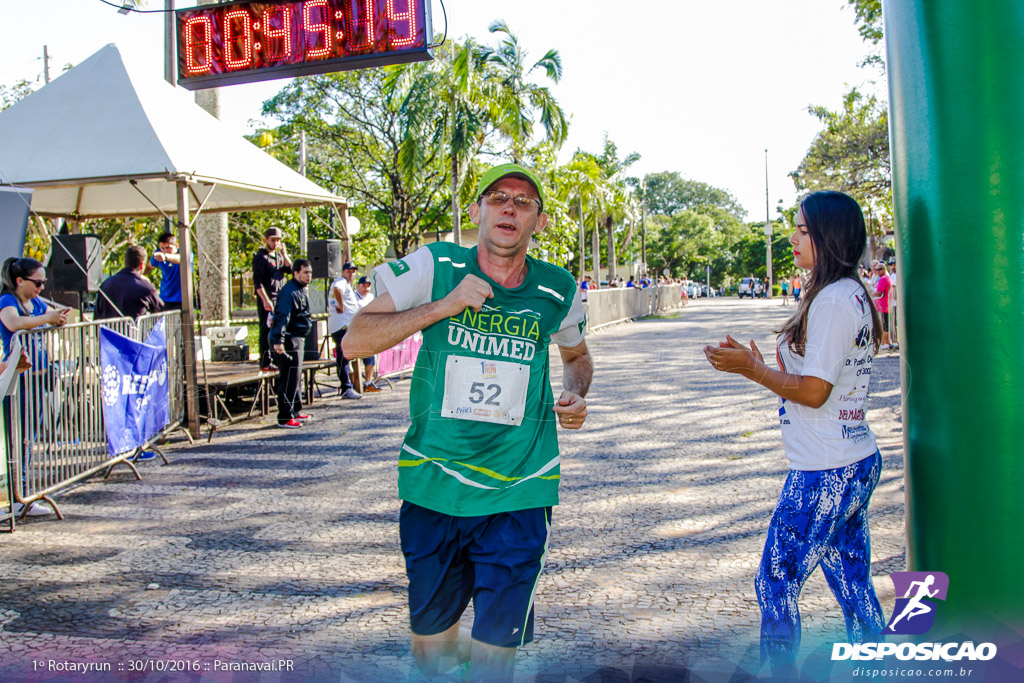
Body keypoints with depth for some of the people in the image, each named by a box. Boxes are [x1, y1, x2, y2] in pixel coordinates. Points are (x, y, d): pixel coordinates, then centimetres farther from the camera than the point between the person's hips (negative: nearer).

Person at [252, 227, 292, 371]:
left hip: (280, 299, 7)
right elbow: (257, 281, -13)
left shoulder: (279, 256, 16)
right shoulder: (260, 257, -7)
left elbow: (289, 270, 7)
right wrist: (265, 300, -20)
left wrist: (284, 254, -5)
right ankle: (265, 363, -5)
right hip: (267, 300, -7)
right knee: (267, 331, -6)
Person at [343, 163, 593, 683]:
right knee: (429, 637, 16)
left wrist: (576, 397, 1)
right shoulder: (436, 266, -6)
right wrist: (444, 305, -18)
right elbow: (354, 342, -10)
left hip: (517, 497, 0)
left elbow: (577, 355, 22)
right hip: (432, 489, 0)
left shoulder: (557, 291, 1)